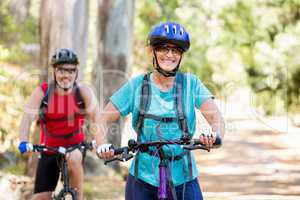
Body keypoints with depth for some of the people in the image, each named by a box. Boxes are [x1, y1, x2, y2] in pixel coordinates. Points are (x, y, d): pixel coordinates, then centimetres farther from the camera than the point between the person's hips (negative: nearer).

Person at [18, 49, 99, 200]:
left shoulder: (83, 91, -13)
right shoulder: (42, 92, -13)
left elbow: (96, 116, -25)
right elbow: (27, 117, -23)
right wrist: (23, 142, -41)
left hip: (75, 146, -1)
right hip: (49, 150, 1)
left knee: (74, 158, -36)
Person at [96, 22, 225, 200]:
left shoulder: (190, 84, -1)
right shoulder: (136, 86, 0)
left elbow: (216, 117, -11)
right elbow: (103, 119, 0)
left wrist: (216, 136, -34)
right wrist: (102, 145, -20)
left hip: (183, 180, 0)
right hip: (143, 179, 0)